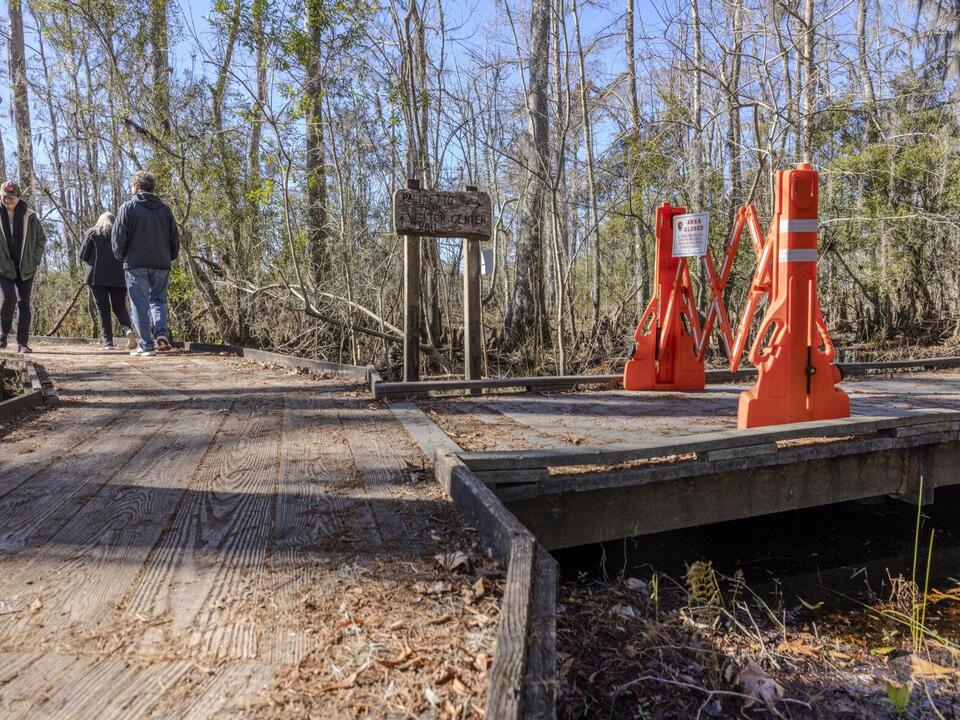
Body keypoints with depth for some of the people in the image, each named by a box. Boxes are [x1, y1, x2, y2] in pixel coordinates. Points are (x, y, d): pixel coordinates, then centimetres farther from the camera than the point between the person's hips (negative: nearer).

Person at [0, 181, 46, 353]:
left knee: (24, 303, 2)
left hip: (25, 268, 1)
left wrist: (34, 260, 0)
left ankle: (22, 342, 8)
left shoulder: (29, 217, -1)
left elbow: (41, 239, 8)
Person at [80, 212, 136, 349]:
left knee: (103, 308, 3)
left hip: (97, 276, -1)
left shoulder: (92, 233, 7)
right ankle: (128, 329, -23)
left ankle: (108, 340, -3)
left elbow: (82, 255, 5)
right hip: (119, 277, 1)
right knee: (120, 307, 5)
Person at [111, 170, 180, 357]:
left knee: (140, 303, 1)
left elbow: (118, 237, -4)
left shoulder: (128, 207, -1)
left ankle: (146, 344, -1)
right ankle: (162, 331, -10)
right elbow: (175, 238, 10)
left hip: (136, 264, -3)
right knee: (158, 299, 13)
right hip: (161, 264, 3)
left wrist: (120, 256, 13)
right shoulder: (164, 208, 10)